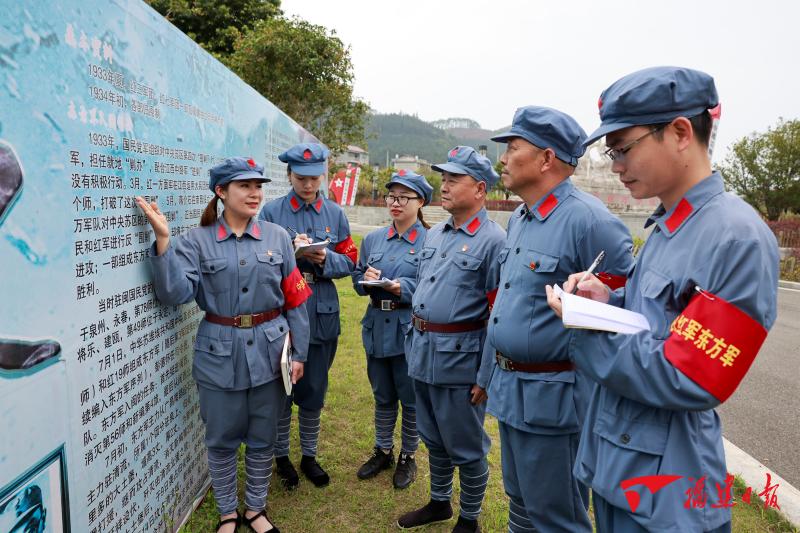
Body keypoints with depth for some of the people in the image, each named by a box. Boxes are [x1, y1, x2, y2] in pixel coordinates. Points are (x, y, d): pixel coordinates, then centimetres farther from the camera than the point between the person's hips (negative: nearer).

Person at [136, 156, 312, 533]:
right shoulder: (197, 241, -3)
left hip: (269, 353, 2)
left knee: (262, 440, 15)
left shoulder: (277, 237, 1)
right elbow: (175, 293, -15)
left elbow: (295, 300, 3)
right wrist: (163, 239, -24)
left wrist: (299, 352, 1)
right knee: (222, 441, 14)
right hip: (220, 355, -1)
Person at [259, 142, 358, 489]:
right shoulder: (271, 212, -3)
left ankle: (309, 456, 32)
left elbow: (349, 261, 5)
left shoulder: (335, 213, 5)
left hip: (322, 316, 2)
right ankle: (281, 456, 31)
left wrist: (325, 259, -16)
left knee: (314, 391, 13)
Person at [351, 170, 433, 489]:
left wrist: (403, 288, -25)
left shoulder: (430, 241, -9)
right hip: (377, 327, 5)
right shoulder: (373, 239, 7)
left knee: (410, 399, 11)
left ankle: (408, 457, 31)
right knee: (382, 397, 20)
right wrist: (366, 279, -11)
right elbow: (357, 280, 10)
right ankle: (382, 451, 38)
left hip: (410, 329, -5)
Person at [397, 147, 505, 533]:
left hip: (460, 359, -7)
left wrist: (486, 378, -16)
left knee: (466, 447, 10)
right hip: (423, 354, 8)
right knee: (433, 439, 22)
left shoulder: (493, 241, -14)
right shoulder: (434, 234, 10)